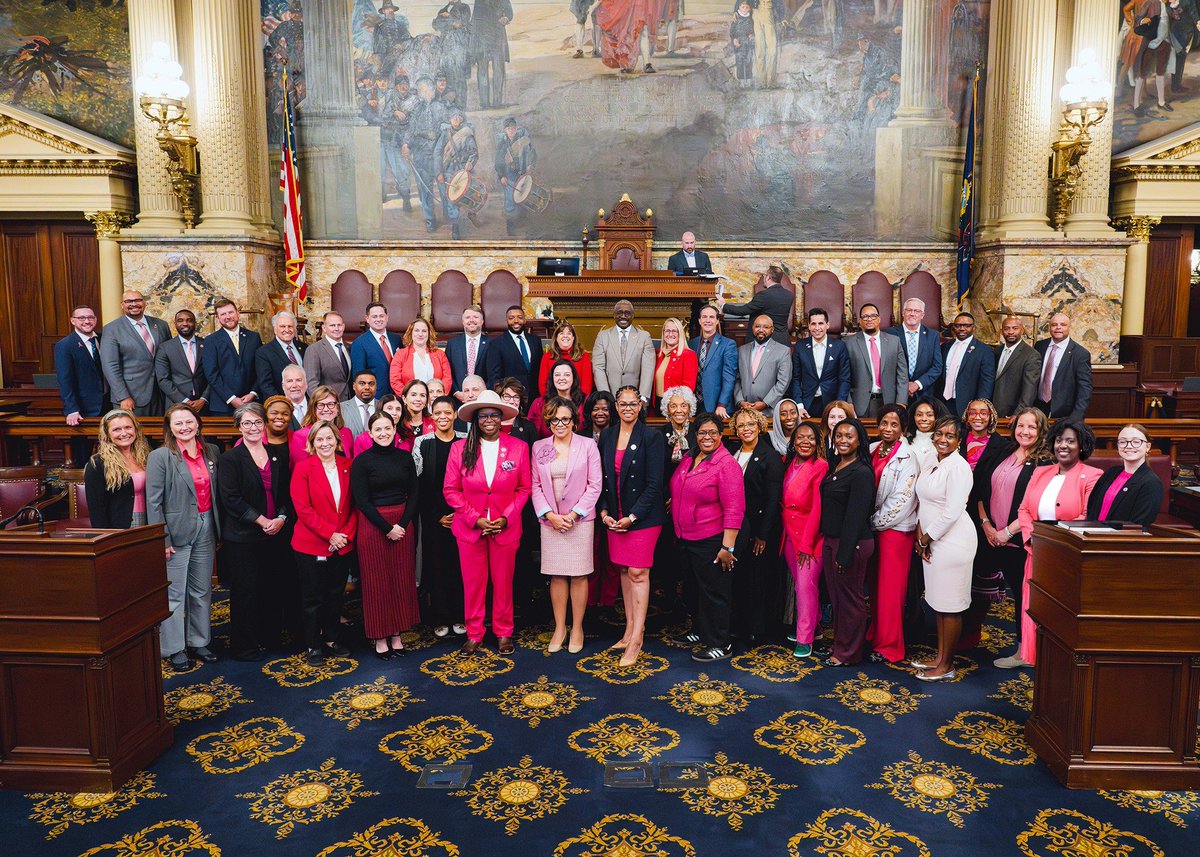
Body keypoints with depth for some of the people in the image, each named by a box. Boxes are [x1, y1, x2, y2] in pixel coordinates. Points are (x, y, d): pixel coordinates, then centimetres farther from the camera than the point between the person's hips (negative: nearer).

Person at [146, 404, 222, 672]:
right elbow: (153, 502, -11)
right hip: (177, 530, -5)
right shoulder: (160, 457, -9)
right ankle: (175, 649, 14)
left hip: (206, 528, 5)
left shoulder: (211, 452, 6)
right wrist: (162, 540, -14)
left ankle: (199, 642, 25)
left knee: (202, 590, 13)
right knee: (174, 593, 2)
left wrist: (219, 530, 9)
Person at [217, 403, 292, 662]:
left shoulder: (277, 457, 10)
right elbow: (231, 499, -12)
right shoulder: (230, 459, -5)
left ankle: (268, 637, 24)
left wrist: (281, 518, -6)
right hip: (243, 538, -4)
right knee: (245, 592, 2)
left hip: (275, 534, 5)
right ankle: (245, 646, 14)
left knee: (271, 589, 9)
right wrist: (262, 521, -15)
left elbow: (286, 493, 11)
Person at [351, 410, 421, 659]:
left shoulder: (405, 457, 5)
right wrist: (387, 527, -13)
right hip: (372, 525, -4)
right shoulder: (362, 461, -6)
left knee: (403, 579, 8)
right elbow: (362, 501, -9)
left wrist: (402, 524, -8)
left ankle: (396, 635, 20)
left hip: (403, 524, 4)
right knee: (377, 582, 4)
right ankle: (380, 638, 14)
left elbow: (414, 494, 5)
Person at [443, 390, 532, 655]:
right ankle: (474, 634, 23)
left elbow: (524, 488, 2)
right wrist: (475, 518, -10)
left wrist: (506, 517, -9)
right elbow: (451, 490, -1)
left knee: (503, 582, 10)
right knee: (473, 582, 8)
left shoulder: (518, 448, -3)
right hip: (469, 527, 0)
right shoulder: (459, 448, -3)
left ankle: (503, 633, 26)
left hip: (506, 528, 0)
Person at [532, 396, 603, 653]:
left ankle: (577, 628, 14)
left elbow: (595, 484, -3)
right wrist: (549, 514, -7)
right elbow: (535, 485, 6)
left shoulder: (588, 445, -1)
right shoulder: (539, 447, 7)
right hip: (550, 520, 2)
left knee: (579, 574, 3)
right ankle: (559, 628, 17)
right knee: (556, 574, 6)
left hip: (580, 519, -2)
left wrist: (574, 514, -10)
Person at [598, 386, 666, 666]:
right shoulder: (607, 435, 8)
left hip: (643, 516, -5)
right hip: (614, 516, 5)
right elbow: (601, 477, 10)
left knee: (638, 573, -5)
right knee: (624, 570, 11)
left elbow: (654, 483, -12)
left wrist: (633, 516, -15)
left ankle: (636, 640, 0)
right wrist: (603, 511, -1)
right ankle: (630, 630, 20)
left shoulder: (651, 437, -8)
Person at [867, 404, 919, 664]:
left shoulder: (907, 458, -10)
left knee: (890, 588, 1)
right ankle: (875, 635, 27)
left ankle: (889, 646, 11)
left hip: (895, 530, -6)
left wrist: (876, 522, -10)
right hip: (872, 528, 6)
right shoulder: (872, 451, 8)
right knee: (875, 586, 14)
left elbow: (902, 500, -15)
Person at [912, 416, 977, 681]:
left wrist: (926, 539, -11)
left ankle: (946, 666, 12)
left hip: (953, 541, -9)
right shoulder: (932, 464, 11)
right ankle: (939, 657, 28)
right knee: (938, 602, 16)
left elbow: (951, 512, -19)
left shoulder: (958, 466, -16)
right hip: (932, 540, 9)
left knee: (950, 605, 1)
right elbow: (922, 502, 14)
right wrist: (920, 534, 2)